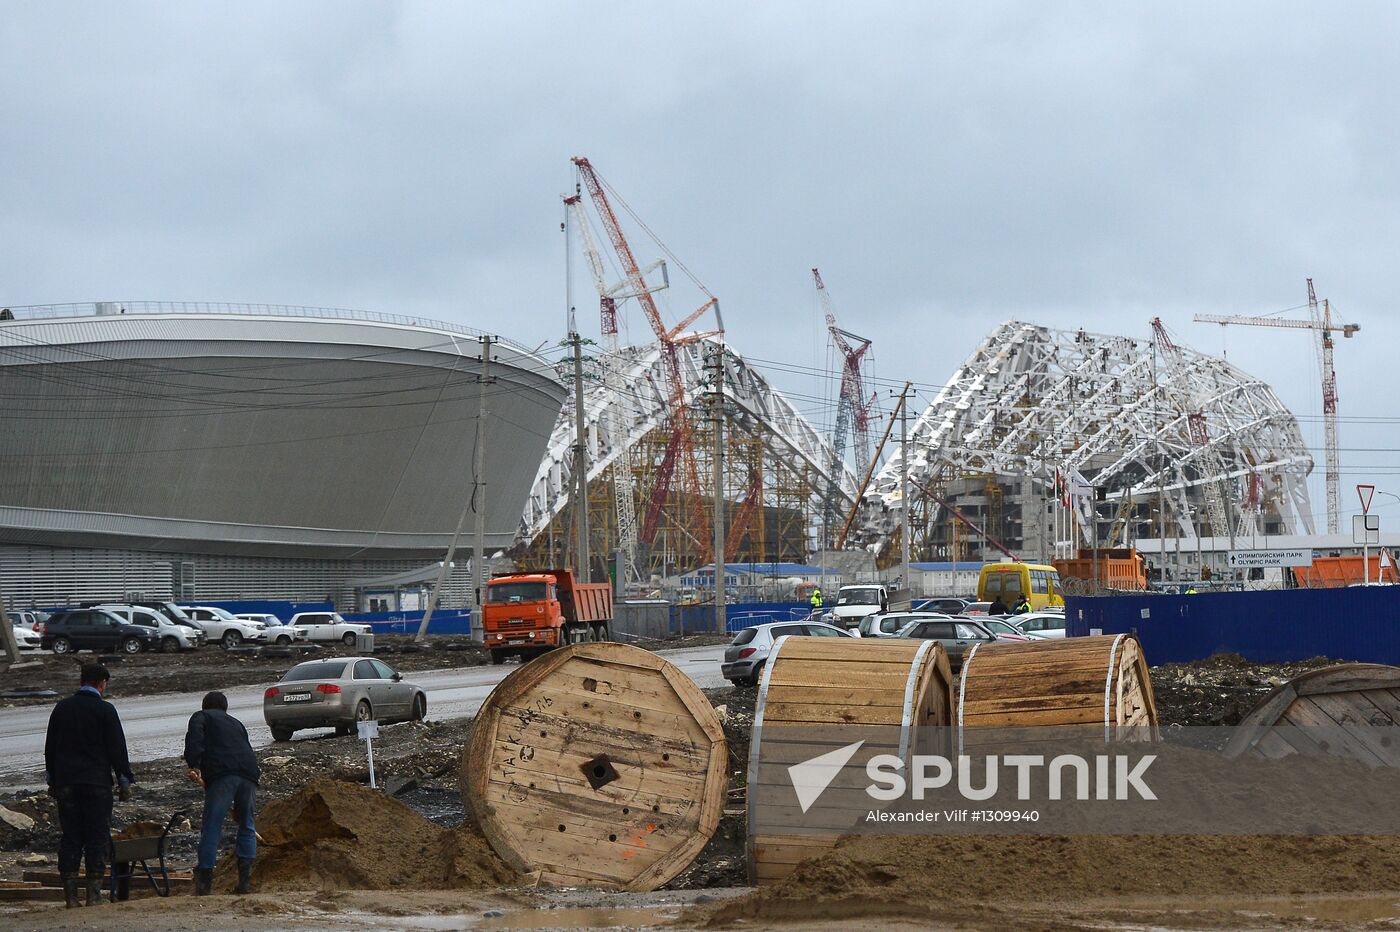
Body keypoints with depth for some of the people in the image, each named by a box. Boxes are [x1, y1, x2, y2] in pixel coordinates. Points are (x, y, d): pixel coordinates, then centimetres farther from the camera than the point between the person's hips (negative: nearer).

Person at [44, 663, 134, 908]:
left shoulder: (61, 708, 8)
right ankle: (94, 894, -4)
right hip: (97, 782, -4)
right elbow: (117, 748, -6)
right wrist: (124, 781, 1)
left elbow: (50, 747, 14)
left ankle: (70, 895, 3)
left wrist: (52, 781, 20)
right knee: (97, 837, 0)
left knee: (70, 836, 6)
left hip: (66, 783, 4)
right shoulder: (105, 710, -5)